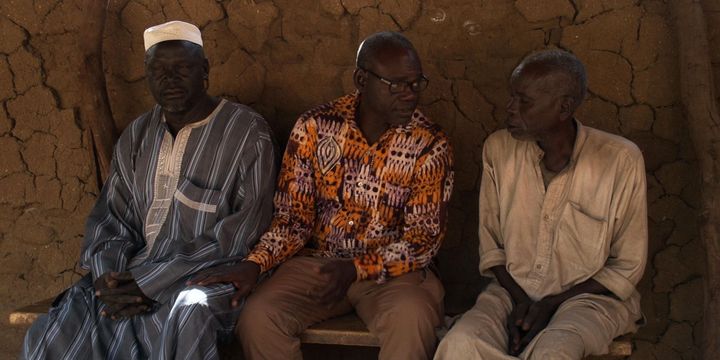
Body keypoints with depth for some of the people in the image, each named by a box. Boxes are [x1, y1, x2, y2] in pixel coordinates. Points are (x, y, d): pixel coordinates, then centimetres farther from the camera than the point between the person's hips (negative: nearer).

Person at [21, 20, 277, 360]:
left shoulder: (247, 132, -5)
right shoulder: (136, 136, 14)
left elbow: (243, 233, -12)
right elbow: (110, 218, 14)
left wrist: (150, 283, -17)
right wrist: (109, 277, -10)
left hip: (211, 273, -4)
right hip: (135, 271, 5)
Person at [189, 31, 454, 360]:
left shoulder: (430, 145, -6)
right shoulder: (314, 127, -2)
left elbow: (424, 237, -7)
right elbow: (293, 217, 1)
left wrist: (356, 269, -23)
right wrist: (254, 264, -18)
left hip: (392, 269, -1)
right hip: (317, 261, 2)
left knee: (412, 320, -34)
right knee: (257, 318, -25)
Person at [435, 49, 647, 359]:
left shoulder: (620, 160, -11)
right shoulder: (499, 148, -1)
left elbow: (627, 266, -4)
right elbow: (490, 244, 8)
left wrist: (552, 303, -12)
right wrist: (519, 299, -9)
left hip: (590, 294, -2)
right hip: (514, 290, 3)